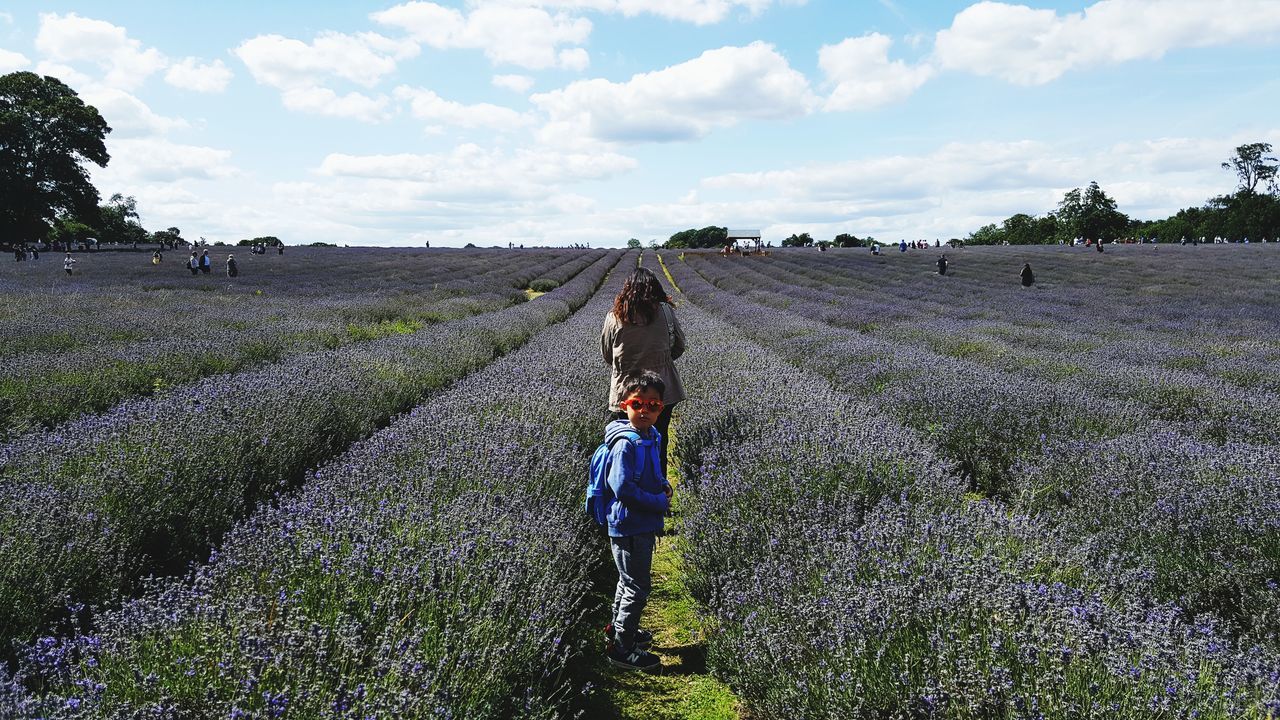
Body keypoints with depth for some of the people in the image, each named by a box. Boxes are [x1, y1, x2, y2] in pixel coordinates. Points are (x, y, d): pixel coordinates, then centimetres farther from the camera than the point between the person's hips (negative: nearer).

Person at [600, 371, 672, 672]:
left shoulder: (652, 437, 4)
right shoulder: (626, 444, -24)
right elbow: (622, 488, -29)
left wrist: (664, 484, 0)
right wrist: (659, 503, -20)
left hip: (644, 525, 9)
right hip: (628, 526, -9)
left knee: (629, 580, 25)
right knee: (638, 587, 0)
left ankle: (618, 626, 43)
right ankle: (622, 648, 14)